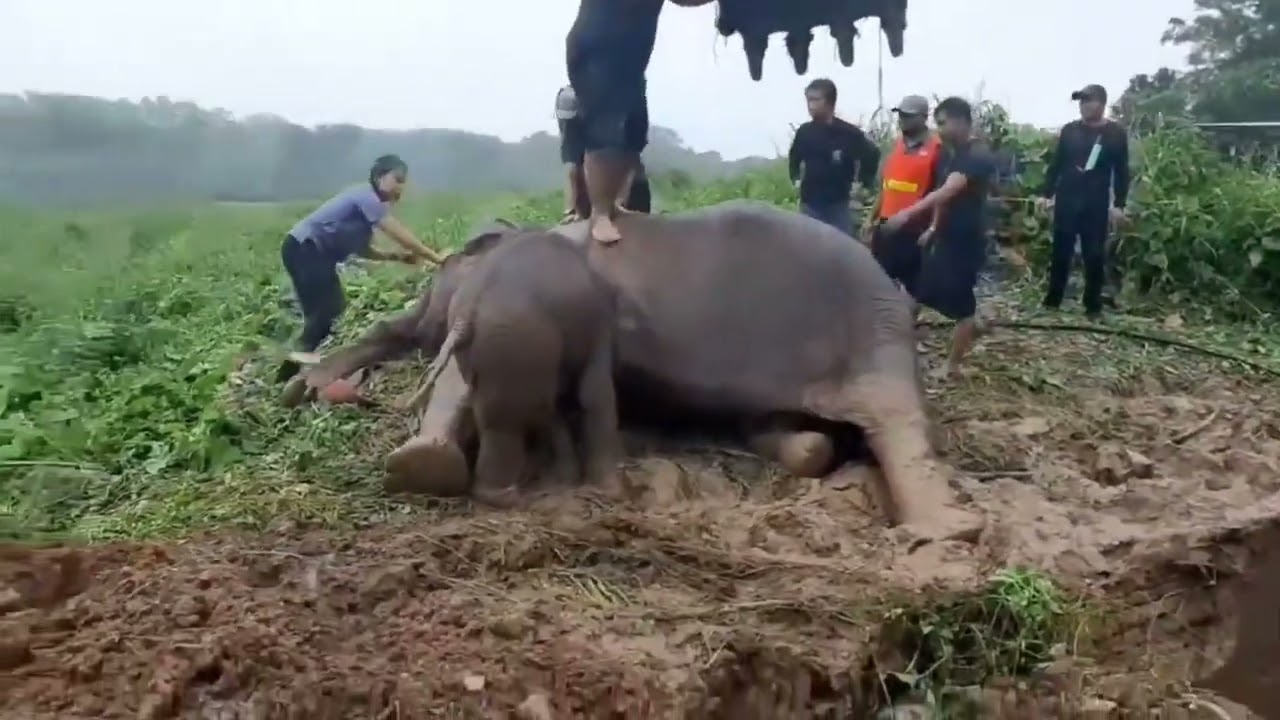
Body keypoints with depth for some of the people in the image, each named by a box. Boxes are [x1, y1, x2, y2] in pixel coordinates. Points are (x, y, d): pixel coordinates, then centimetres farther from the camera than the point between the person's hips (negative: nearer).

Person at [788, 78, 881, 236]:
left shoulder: (849, 133, -8)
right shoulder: (804, 132, 1)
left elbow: (872, 154, 5)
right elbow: (794, 158, 21)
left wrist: (863, 184, 3)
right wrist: (796, 179, 11)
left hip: (839, 204, -2)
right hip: (810, 204, 3)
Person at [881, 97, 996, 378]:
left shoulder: (978, 157, -20)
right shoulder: (949, 155, 9)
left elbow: (947, 192, -33)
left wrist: (908, 213, -41)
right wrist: (934, 227, 10)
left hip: (967, 241, -9)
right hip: (945, 237, 9)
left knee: (959, 301, 0)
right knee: (931, 293, 14)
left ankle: (952, 365, 11)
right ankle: (971, 327, 35)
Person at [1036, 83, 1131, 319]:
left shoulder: (1116, 134, 1)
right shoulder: (1069, 130, 6)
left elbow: (1122, 172, 1)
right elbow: (1055, 164, 9)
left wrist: (1119, 204, -6)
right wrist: (1047, 193, 3)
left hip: (1096, 205, -2)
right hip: (1066, 201, 2)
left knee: (1094, 256, 3)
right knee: (1060, 252, 7)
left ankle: (1093, 305, 12)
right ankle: (1052, 300, 17)